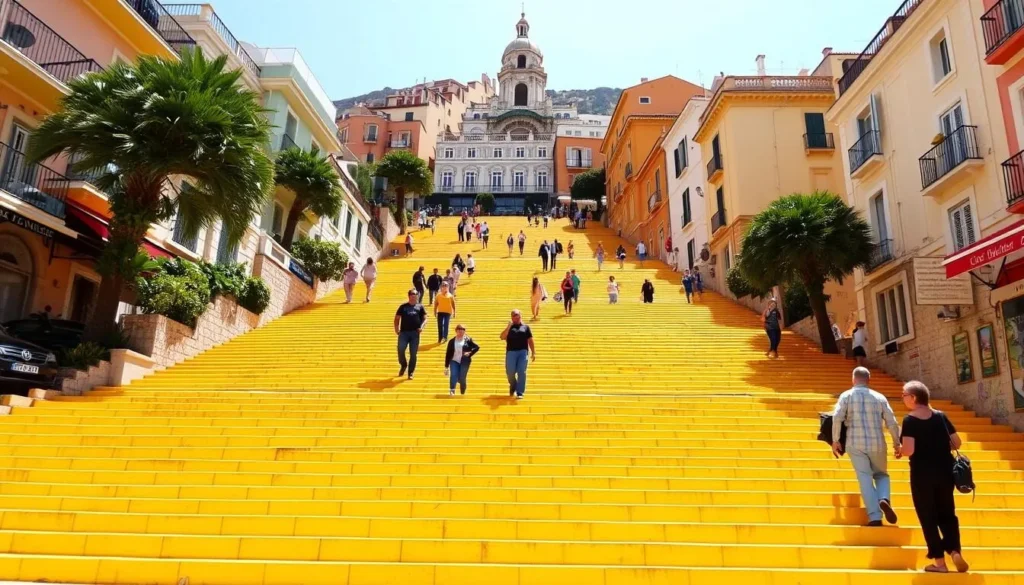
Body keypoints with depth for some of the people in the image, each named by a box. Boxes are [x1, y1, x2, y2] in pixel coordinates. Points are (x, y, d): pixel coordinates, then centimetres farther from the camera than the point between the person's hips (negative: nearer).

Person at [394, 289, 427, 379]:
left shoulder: (420, 307, 10)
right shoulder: (403, 306, 9)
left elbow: (425, 318, 6)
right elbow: (397, 318, 11)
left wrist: (422, 326, -13)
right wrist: (396, 329, -2)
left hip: (415, 333, 0)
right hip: (404, 332, 0)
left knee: (413, 354, 1)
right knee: (400, 350, -13)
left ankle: (411, 373, 12)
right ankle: (403, 365, 16)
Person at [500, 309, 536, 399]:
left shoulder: (525, 327, 10)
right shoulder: (509, 327, 10)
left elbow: (530, 340, 9)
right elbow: (502, 337, -4)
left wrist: (533, 352, 3)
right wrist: (508, 326, -10)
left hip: (523, 352, -1)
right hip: (511, 352, 1)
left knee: (521, 372, -6)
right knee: (510, 372, 0)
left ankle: (520, 393, -1)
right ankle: (513, 387, 29)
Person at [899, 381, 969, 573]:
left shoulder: (910, 420, -12)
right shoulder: (941, 416, 3)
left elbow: (908, 450, -20)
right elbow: (957, 443, 5)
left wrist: (899, 448, 1)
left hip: (922, 475, -5)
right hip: (945, 472, 5)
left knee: (928, 516, 7)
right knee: (947, 513, 18)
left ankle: (939, 561, 9)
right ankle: (955, 551, 2)